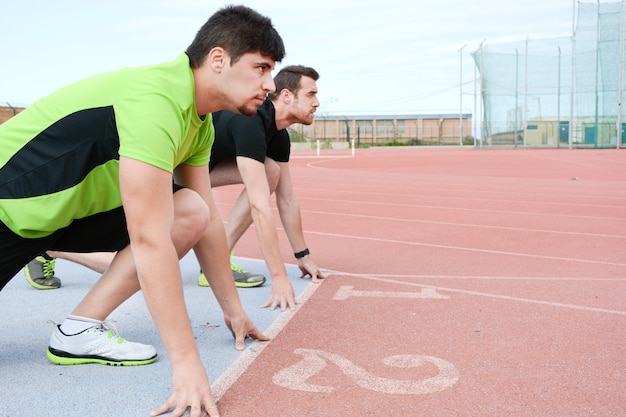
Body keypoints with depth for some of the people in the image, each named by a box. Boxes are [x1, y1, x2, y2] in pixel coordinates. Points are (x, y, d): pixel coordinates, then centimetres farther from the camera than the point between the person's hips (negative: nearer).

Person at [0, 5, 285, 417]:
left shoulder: (200, 121, -3)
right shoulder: (156, 101, -31)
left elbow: (209, 220, 3)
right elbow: (149, 241, -35)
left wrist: (234, 310, 6)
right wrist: (187, 363, -33)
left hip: (73, 207, 8)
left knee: (192, 214, -10)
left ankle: (81, 330, -8)